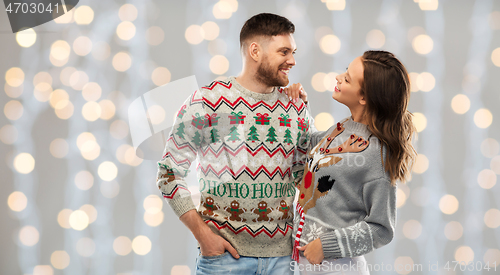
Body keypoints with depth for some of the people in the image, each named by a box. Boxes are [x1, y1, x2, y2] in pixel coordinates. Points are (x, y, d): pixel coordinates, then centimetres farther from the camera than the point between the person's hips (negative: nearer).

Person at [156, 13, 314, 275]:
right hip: (224, 252, -4)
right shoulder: (206, 102, -4)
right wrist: (202, 233, -10)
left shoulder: (297, 109, 8)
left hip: (281, 254, 4)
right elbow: (170, 172, -3)